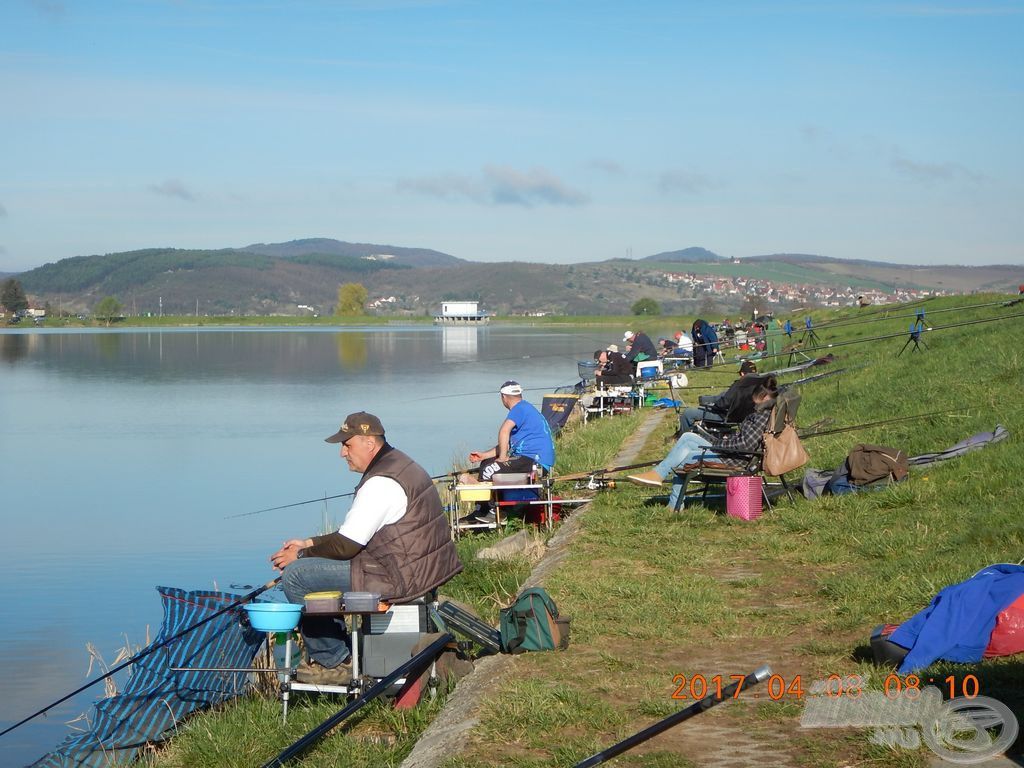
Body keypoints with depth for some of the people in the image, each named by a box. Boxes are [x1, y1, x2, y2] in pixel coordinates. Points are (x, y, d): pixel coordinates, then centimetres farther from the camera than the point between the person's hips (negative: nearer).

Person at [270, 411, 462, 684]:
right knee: (315, 564, 24)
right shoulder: (398, 464, 14)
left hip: (399, 578, -11)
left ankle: (330, 662, 1)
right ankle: (339, 653, 22)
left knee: (296, 576, -8)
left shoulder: (381, 484, -20)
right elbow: (353, 534, 20)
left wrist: (301, 555, -3)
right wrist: (309, 543, 14)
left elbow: (346, 545, -18)